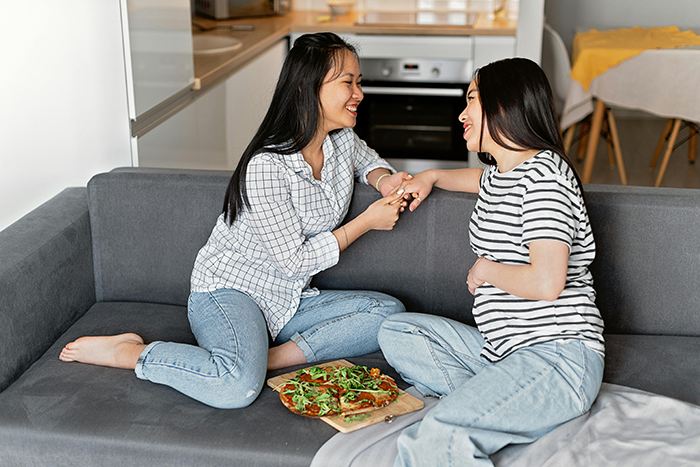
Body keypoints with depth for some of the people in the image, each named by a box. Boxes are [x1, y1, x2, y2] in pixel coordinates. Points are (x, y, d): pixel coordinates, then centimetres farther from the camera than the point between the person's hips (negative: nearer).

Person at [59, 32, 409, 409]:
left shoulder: (342, 140, -1)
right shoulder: (265, 167, -24)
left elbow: (367, 160, 25)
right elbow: (295, 261, -18)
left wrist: (384, 179, 1)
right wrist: (366, 222, -15)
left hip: (286, 302, 8)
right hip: (228, 290, -8)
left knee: (388, 312, -12)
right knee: (238, 388, -36)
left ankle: (272, 358, -18)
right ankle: (127, 353, -11)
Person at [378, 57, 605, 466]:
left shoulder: (543, 174, -13)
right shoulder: (499, 174, 17)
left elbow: (547, 283, -25)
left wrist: (485, 269, -7)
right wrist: (431, 177, 29)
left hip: (558, 357, -11)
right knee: (397, 332, 11)